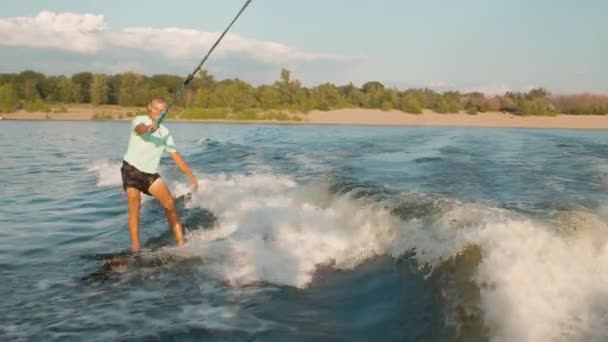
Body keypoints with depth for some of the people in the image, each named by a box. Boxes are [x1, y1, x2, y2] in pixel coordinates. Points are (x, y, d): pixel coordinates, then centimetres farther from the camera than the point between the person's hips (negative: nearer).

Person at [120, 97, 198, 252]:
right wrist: (149, 128, -54)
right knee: (134, 203, -18)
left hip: (150, 174, 5)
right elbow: (140, 129, -30)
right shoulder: (140, 120, -5)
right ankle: (135, 247, -18)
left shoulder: (164, 133, 11)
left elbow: (176, 155, 10)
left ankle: (181, 242, 0)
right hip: (131, 169, -5)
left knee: (170, 203, -6)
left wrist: (191, 175, 3)